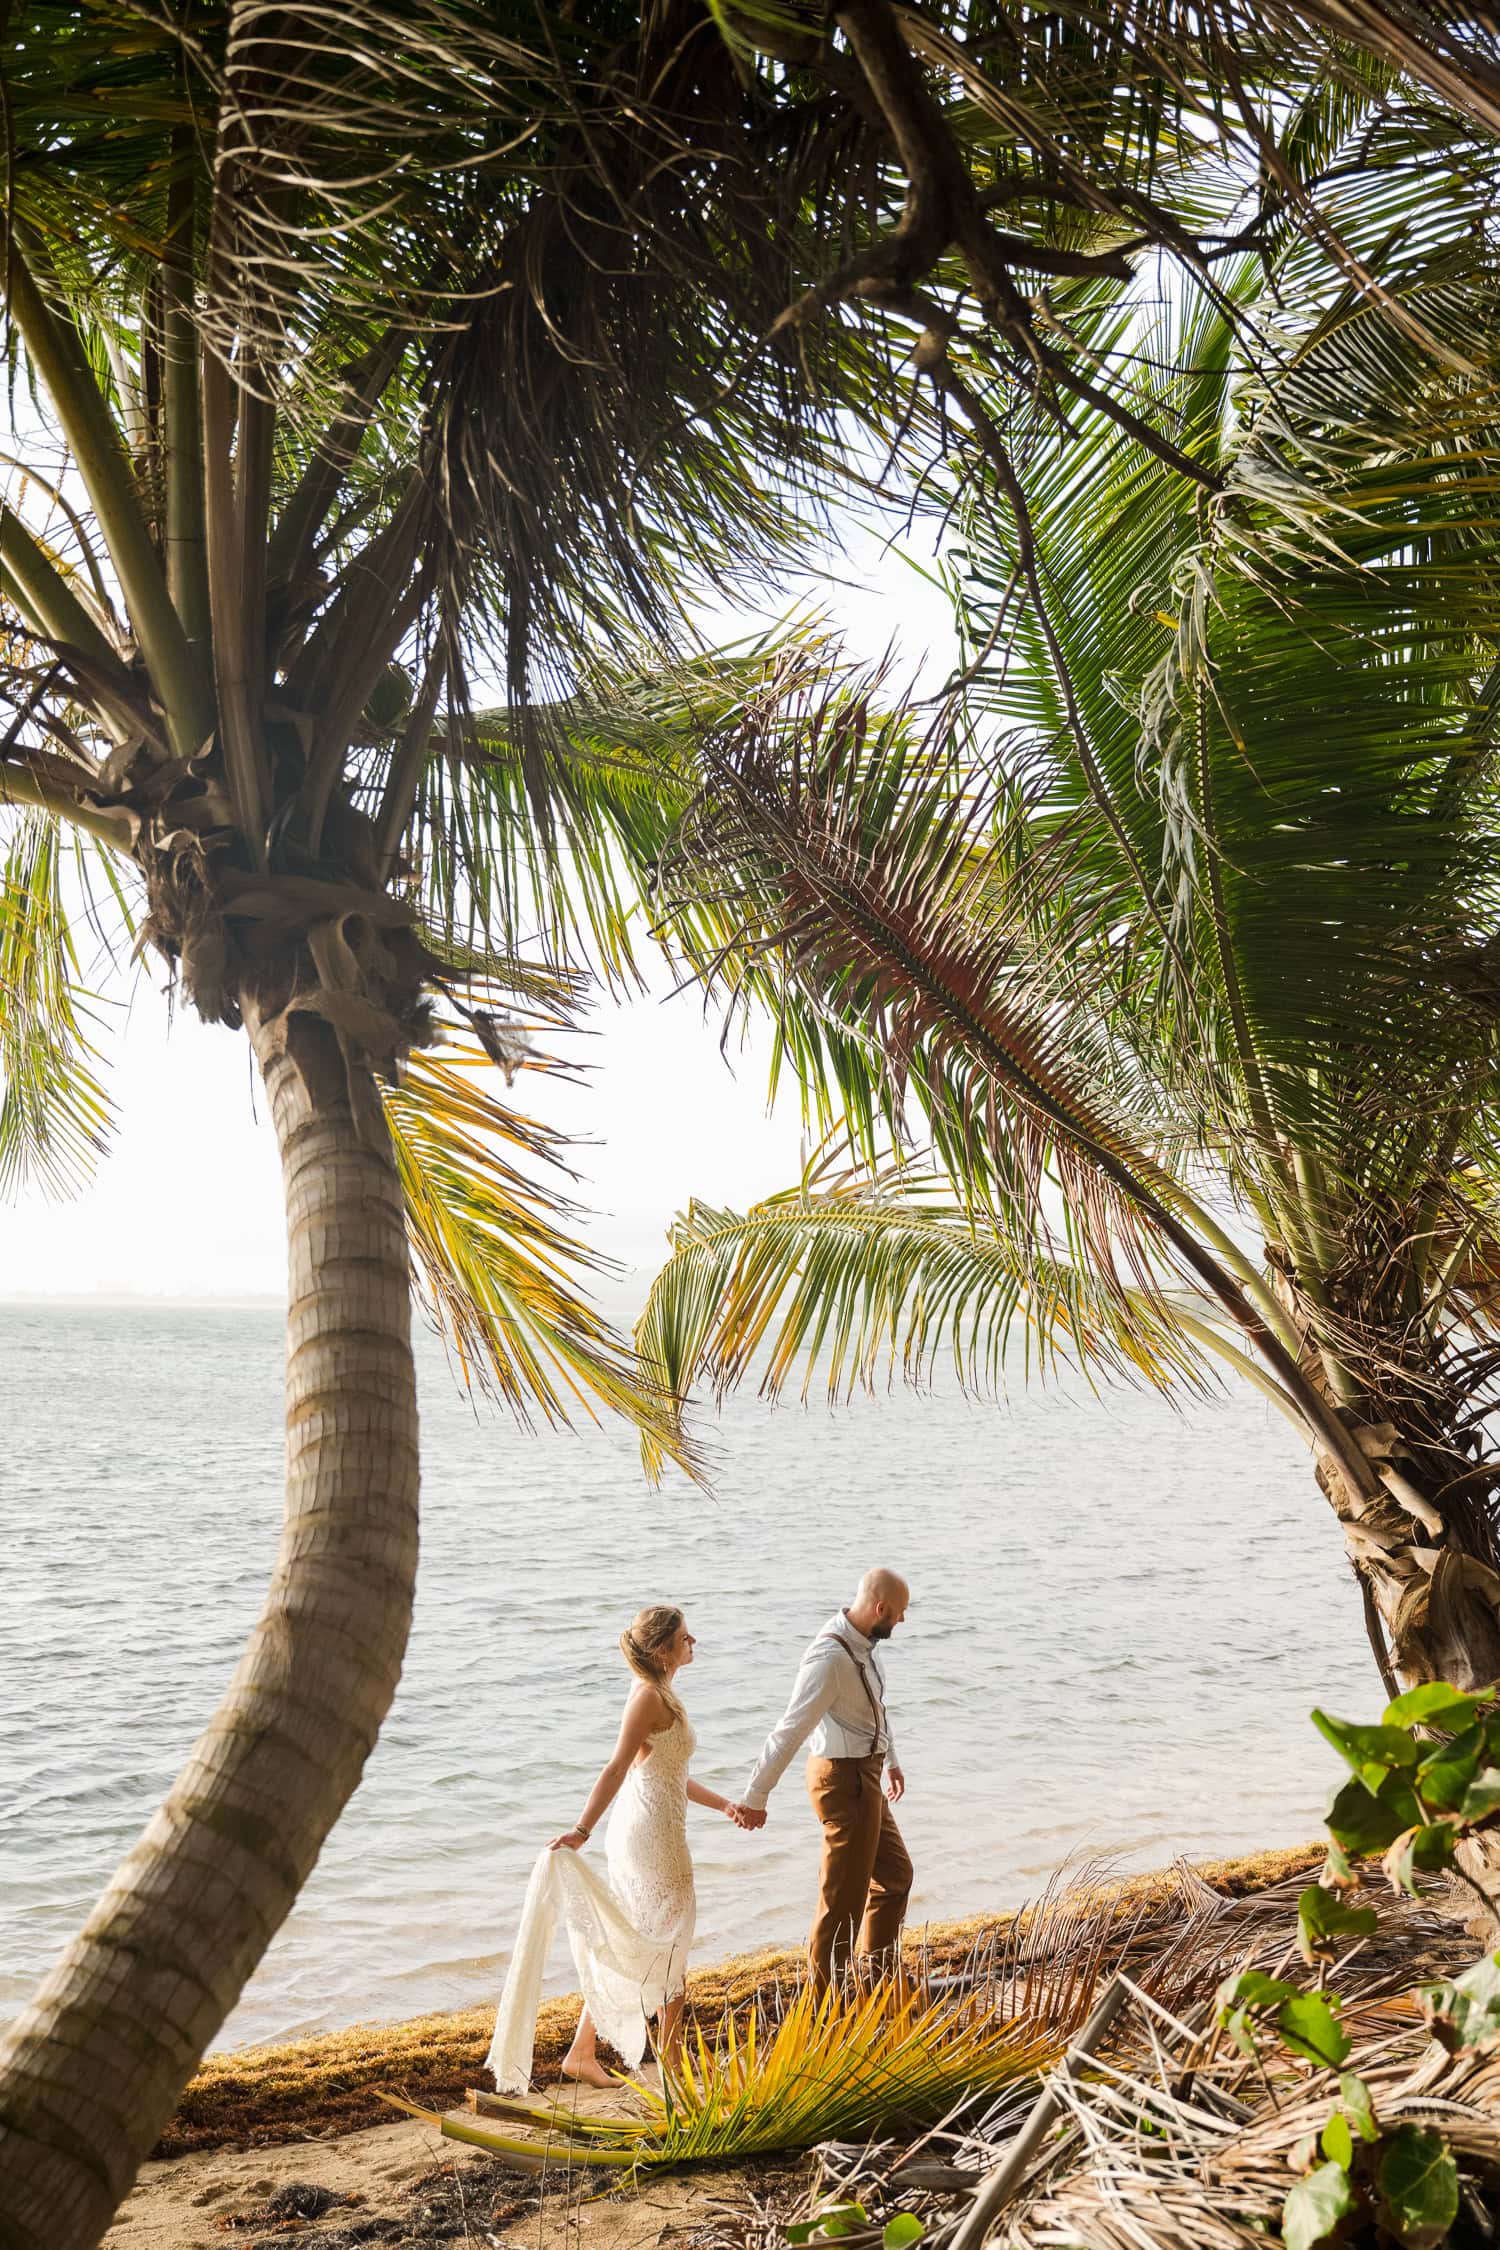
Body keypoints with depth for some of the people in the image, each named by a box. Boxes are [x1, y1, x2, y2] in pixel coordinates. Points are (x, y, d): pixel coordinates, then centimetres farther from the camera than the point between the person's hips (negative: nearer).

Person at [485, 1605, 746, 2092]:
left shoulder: (663, 1696, 14)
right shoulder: (649, 1696, -16)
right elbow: (617, 1768, -23)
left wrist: (724, 1805, 22)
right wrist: (582, 1829, -27)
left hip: (654, 1829, 9)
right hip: (651, 1831, -9)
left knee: (626, 1946, 14)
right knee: (669, 1939, 4)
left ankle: (582, 2053, 20)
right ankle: (672, 2058, 16)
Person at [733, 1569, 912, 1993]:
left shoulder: (863, 1644, 2)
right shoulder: (830, 1657, -28)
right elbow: (791, 1730, -27)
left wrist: (891, 1760, 30)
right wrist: (756, 1797, -25)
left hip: (864, 1774, 10)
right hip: (844, 1779, -10)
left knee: (895, 1873, 21)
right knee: (844, 1894, 2)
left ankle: (879, 1977, 37)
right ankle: (824, 1997, 17)